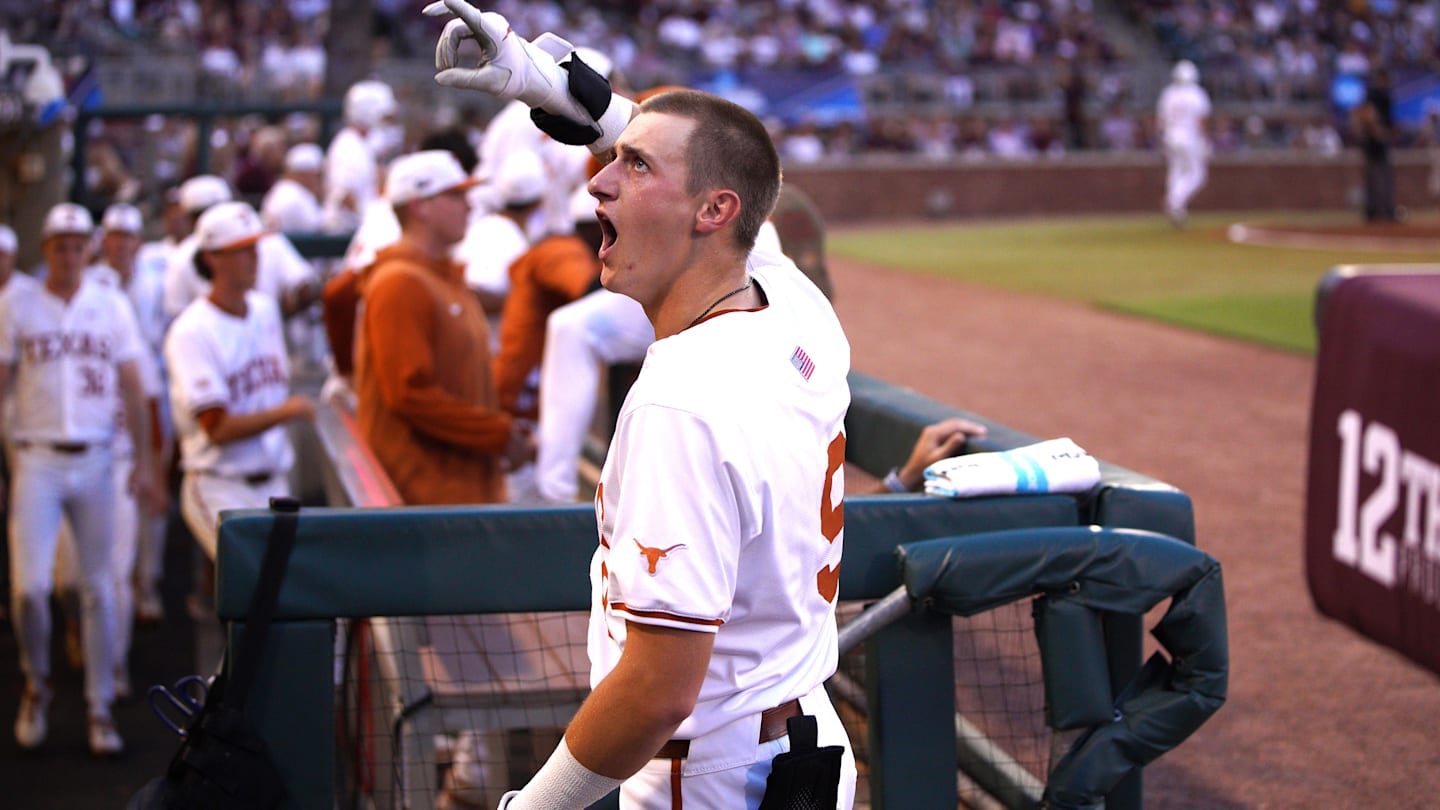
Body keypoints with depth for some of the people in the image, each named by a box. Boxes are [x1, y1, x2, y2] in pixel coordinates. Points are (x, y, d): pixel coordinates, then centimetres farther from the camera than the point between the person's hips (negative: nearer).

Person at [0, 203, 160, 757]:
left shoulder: (113, 307, 7)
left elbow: (131, 387, 8)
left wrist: (143, 461, 2)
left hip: (94, 460, 1)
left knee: (98, 587, 4)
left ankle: (101, 710, 13)